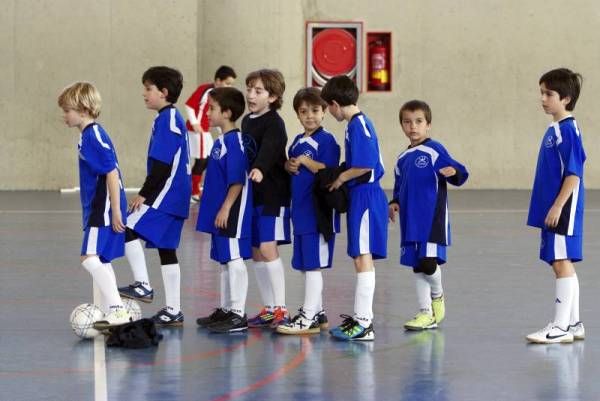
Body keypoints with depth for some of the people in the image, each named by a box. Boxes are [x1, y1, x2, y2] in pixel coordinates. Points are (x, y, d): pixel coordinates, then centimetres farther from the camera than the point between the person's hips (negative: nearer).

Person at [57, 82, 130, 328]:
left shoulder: (95, 136, -17)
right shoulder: (87, 135, 13)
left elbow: (112, 173, -21)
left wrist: (115, 211, -21)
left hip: (105, 209, -11)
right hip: (96, 209, 11)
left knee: (91, 258, -17)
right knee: (101, 260, 17)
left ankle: (117, 310, -16)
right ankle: (110, 312, 26)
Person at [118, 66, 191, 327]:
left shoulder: (167, 120, -14)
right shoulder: (171, 118, 16)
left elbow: (162, 164, -20)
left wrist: (144, 194, -17)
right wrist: (147, 193, 21)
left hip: (165, 194, -10)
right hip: (175, 197, 10)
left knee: (129, 229, -15)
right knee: (166, 250, 12)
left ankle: (143, 285, -14)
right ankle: (173, 311, 15)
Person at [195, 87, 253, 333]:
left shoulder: (234, 141, -16)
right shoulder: (221, 141, 14)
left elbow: (237, 181, -21)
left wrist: (226, 208, -21)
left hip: (232, 213, -10)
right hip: (220, 213, 10)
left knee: (234, 259, -6)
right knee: (224, 260, 15)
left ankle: (238, 314, -3)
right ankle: (225, 310, 24)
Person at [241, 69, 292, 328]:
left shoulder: (274, 124, -12)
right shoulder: (246, 121, 12)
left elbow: (269, 150, -31)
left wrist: (260, 170, -50)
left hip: (273, 193, -8)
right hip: (251, 196, 8)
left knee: (267, 248, -13)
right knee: (255, 252, 9)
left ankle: (281, 309, -8)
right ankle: (268, 309, 16)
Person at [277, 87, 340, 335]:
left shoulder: (326, 140, -9)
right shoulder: (297, 142, 15)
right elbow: (290, 166, 23)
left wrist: (305, 160, -16)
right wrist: (289, 166, 2)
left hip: (318, 211, -8)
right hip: (300, 210, 8)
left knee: (313, 265, -6)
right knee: (305, 265, 13)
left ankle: (309, 319, -5)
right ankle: (316, 312, 22)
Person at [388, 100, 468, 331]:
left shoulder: (435, 151, -6)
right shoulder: (403, 158, 15)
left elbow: (457, 173, -12)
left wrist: (454, 172, -34)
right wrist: (395, 202, 7)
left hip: (432, 219, -7)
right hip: (411, 221, 7)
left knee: (428, 262, -13)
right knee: (417, 267, 8)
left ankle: (437, 296, 17)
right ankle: (426, 314, 15)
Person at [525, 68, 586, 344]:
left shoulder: (568, 130, -14)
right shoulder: (553, 130, 14)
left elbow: (573, 174, -18)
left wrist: (557, 207, -20)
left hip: (563, 210, -10)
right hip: (552, 210, 10)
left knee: (562, 264, -7)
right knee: (563, 265, 13)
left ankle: (560, 326, -5)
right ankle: (573, 324, 19)